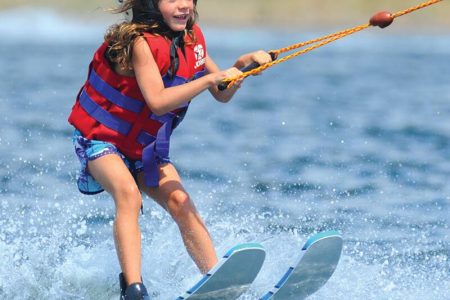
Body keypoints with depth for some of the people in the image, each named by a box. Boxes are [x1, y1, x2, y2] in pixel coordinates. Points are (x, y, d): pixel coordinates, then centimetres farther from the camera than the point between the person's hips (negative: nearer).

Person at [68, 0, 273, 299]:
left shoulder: (192, 38, 0)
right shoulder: (140, 43, -24)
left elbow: (222, 95, 7)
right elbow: (158, 102, -35)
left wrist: (244, 63, -9)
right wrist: (211, 78, -34)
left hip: (144, 147, 7)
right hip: (100, 139, -7)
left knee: (180, 203, -9)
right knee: (129, 194, -31)